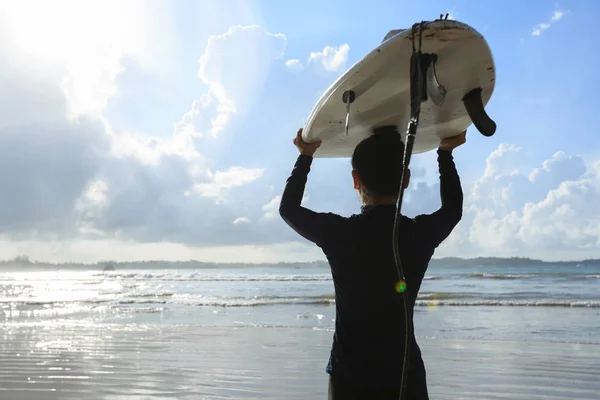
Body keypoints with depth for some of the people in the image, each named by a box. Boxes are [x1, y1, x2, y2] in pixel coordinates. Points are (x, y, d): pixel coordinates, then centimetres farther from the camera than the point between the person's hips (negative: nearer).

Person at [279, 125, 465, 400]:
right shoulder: (421, 233, -5)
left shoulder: (336, 232, -10)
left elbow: (288, 208, 11)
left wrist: (306, 157, 21)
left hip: (349, 376, -1)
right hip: (405, 374, 1)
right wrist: (445, 153, 30)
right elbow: (453, 207, 20)